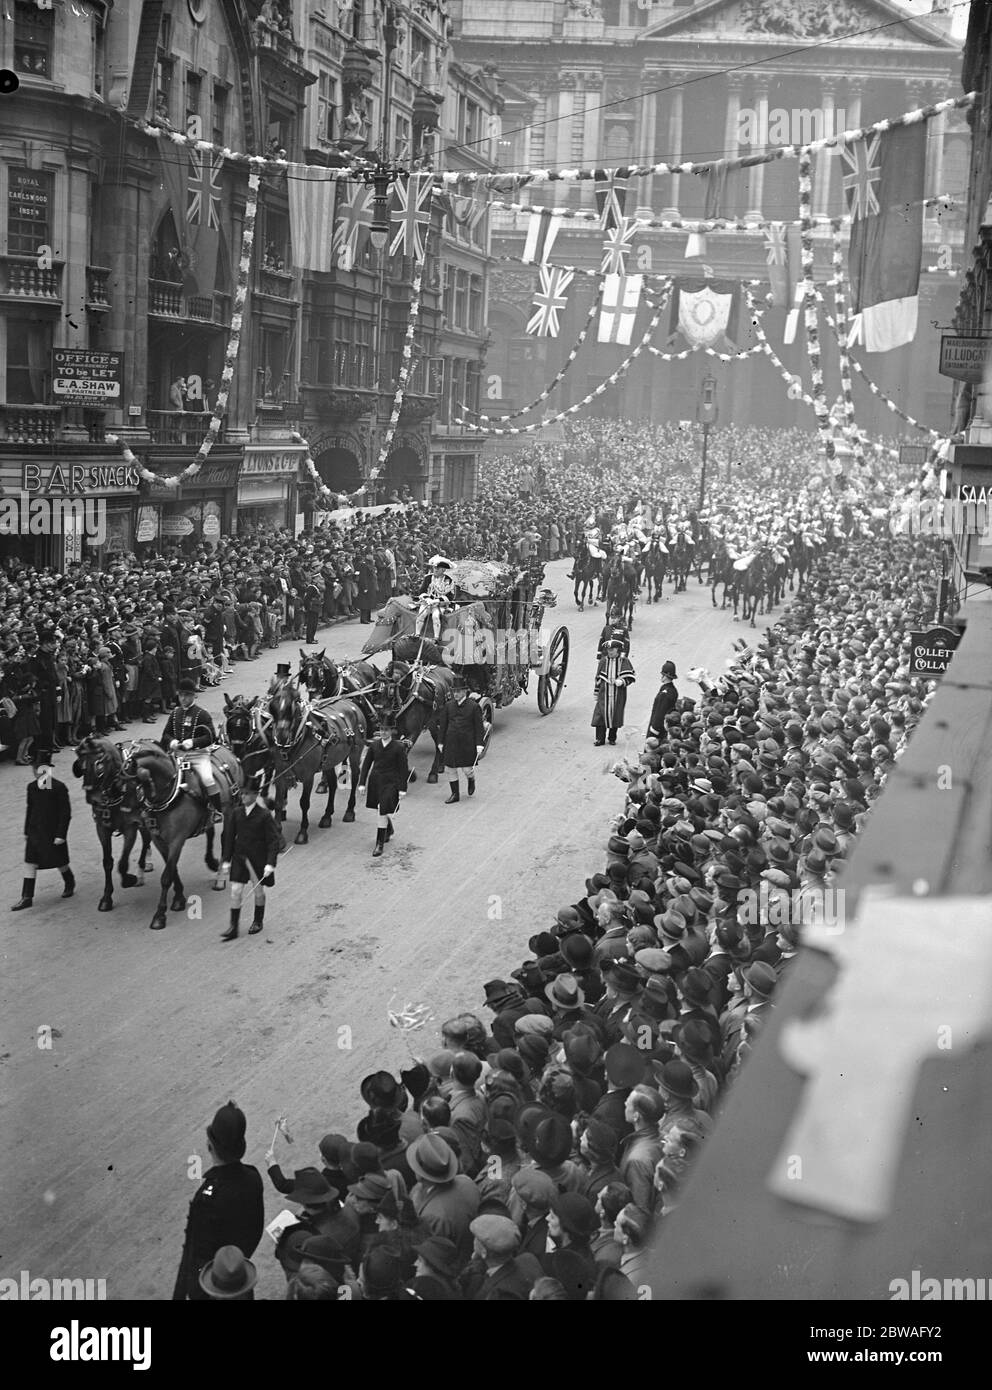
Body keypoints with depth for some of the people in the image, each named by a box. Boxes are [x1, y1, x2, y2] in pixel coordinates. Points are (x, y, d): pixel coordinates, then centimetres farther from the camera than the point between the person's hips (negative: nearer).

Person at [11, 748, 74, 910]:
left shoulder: (59, 788, -14)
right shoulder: (32, 788, 3)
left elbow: (66, 813, -12)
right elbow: (30, 810, 13)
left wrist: (61, 834, -15)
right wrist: (26, 831, 15)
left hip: (53, 834, -5)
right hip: (35, 833, 5)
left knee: (60, 862, 9)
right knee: (30, 863, 0)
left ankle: (70, 884, 37)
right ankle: (27, 897, 3)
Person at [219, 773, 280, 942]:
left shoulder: (264, 815, -13)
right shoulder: (237, 812, 0)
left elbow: (273, 840, -12)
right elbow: (229, 836, 7)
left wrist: (270, 863, -18)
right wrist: (226, 860, 5)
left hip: (258, 858, -3)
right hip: (240, 856, 3)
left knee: (258, 890, 13)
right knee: (236, 891, -3)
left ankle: (258, 921, 34)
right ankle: (233, 928, 2)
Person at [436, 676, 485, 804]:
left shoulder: (473, 706, -6)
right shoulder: (448, 706, 4)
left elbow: (479, 726, -4)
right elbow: (442, 725, 10)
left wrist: (479, 743, -10)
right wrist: (440, 742, 8)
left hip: (467, 743, -3)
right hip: (451, 743, 3)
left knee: (467, 769, 1)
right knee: (451, 769, 5)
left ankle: (471, 781, 36)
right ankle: (455, 794, 17)